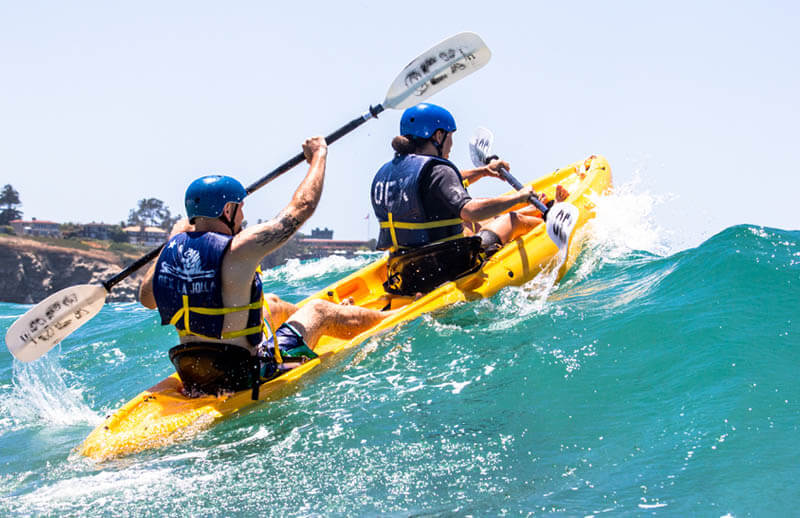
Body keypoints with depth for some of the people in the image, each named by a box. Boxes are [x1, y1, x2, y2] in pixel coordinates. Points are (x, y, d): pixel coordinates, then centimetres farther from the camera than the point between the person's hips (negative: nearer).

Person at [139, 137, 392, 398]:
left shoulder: (173, 248, -5)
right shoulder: (239, 250, -23)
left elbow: (146, 298, 15)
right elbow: (303, 206, -12)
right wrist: (319, 155, 5)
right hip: (247, 377, -7)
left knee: (271, 304, 31)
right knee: (317, 310, 19)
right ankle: (386, 318, 44)